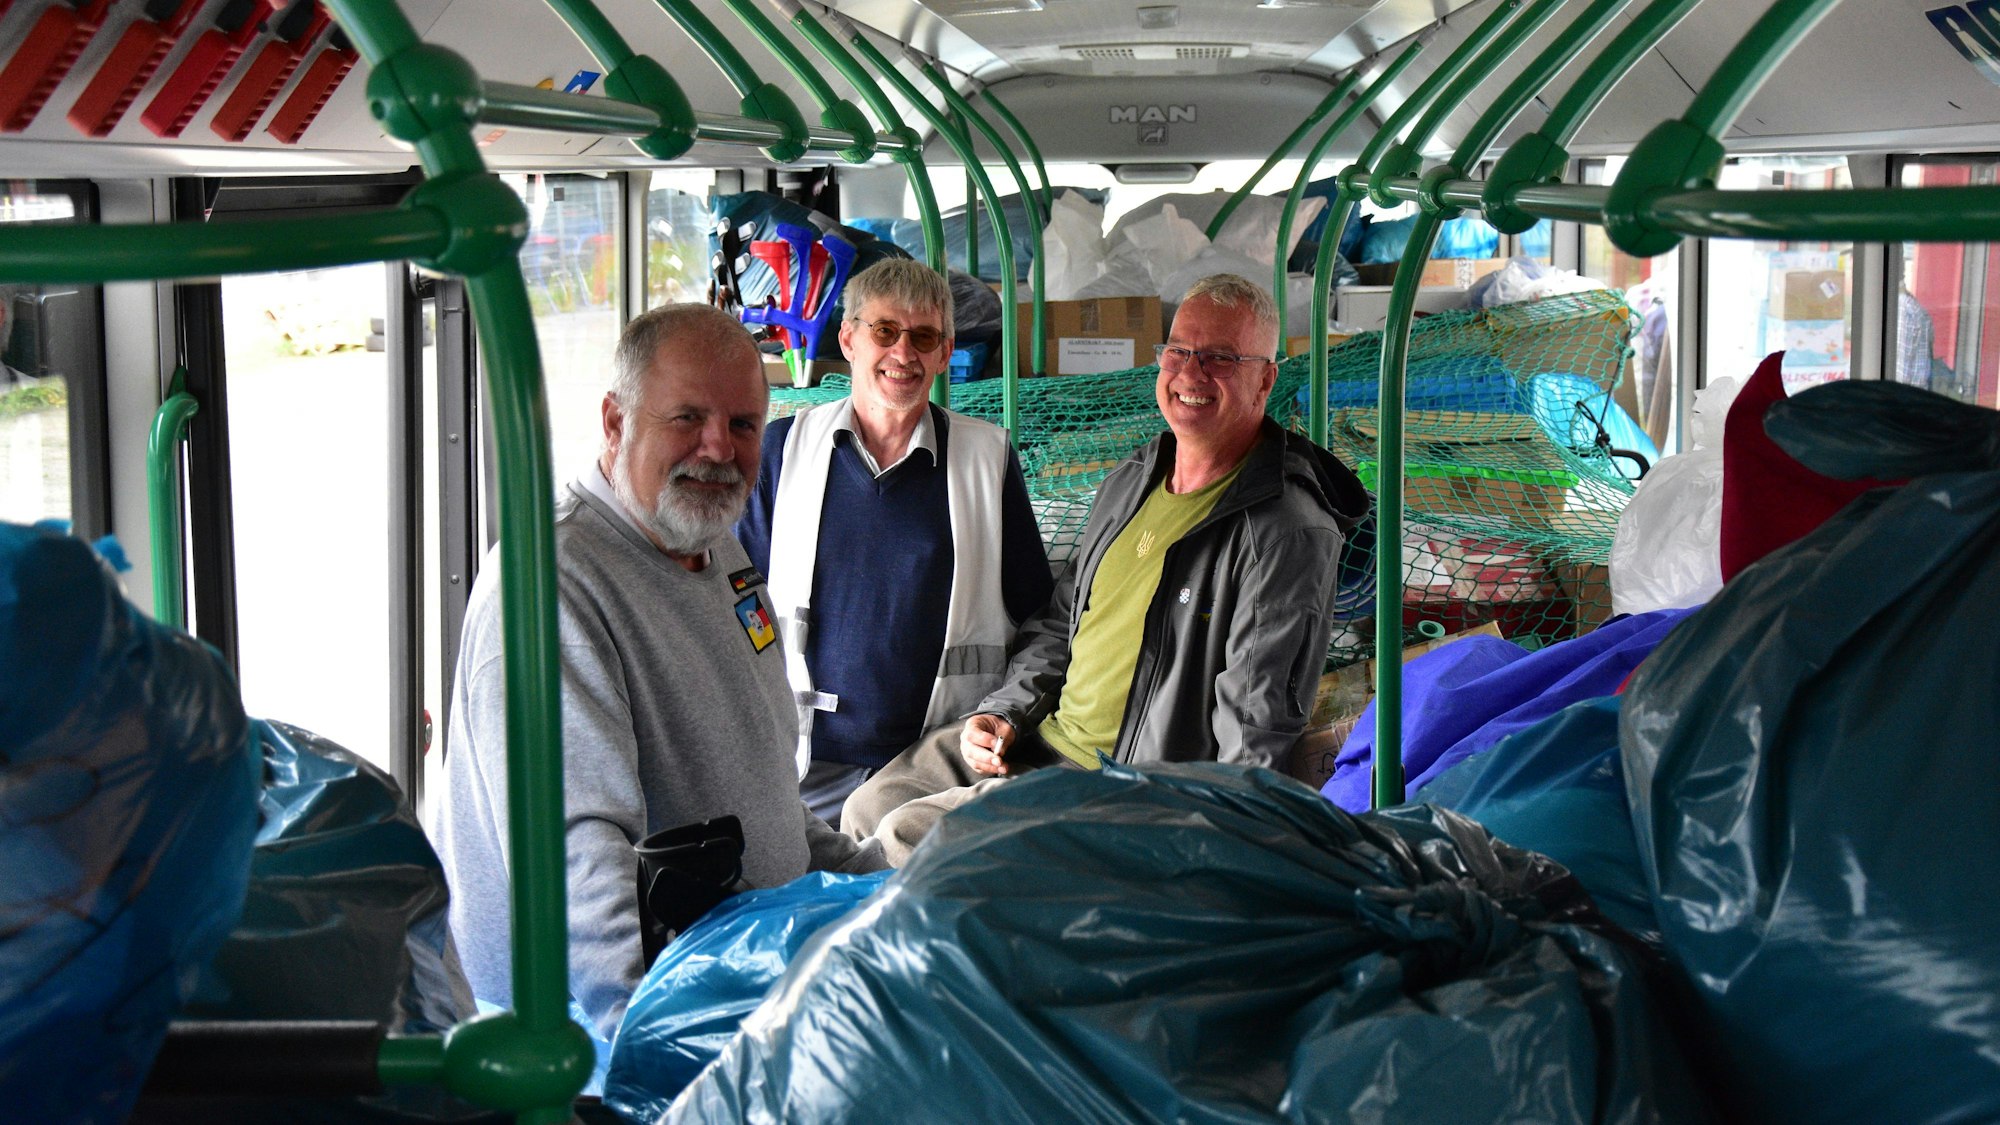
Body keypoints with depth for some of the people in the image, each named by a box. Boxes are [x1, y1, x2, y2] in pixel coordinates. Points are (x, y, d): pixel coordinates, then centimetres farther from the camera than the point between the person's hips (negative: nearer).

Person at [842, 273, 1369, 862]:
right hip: (1039, 736, 8)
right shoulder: (1129, 481, 10)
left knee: (907, 835, -15)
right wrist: (1003, 712, 6)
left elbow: (1254, 732, -20)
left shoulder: (1289, 535, -17)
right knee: (870, 804, 5)